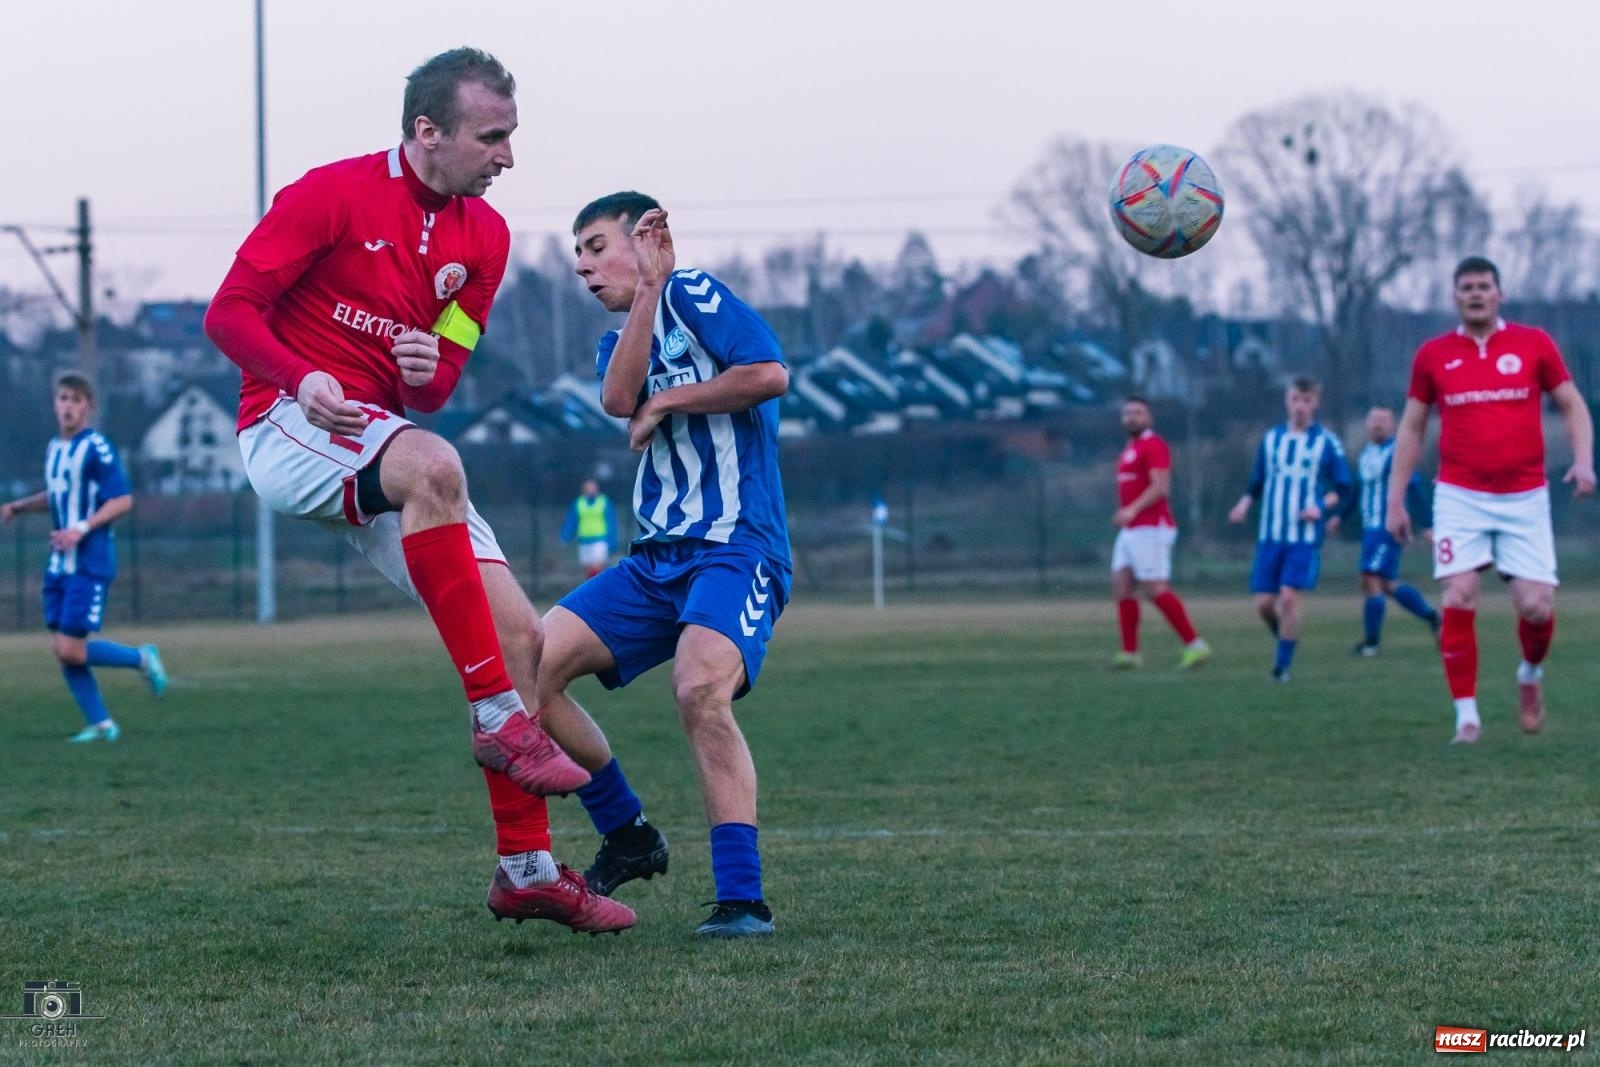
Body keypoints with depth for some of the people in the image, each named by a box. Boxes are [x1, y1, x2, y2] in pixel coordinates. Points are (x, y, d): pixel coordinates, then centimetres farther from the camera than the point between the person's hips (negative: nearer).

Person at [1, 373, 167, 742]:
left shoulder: (96, 448, -12)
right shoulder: (54, 448, 12)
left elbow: (123, 500, -14)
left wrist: (82, 528, -23)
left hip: (89, 564, -8)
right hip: (59, 564, 8)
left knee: (70, 650, -11)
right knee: (60, 650, 3)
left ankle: (142, 658, 10)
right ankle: (100, 725, 12)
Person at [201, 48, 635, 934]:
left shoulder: (484, 235, 9)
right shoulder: (332, 195, -10)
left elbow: (438, 389, 13)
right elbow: (229, 311, -11)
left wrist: (428, 371, -12)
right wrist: (303, 378, -29)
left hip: (382, 443, 7)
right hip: (289, 428, -7)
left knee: (520, 635, -3)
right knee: (431, 465, -39)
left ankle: (526, 869, 6)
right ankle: (498, 719, -35)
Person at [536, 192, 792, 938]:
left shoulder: (695, 295, -1)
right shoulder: (620, 342, 19)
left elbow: (771, 374, -16)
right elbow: (620, 399, -5)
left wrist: (667, 402, -5)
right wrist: (647, 290, -6)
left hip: (735, 548, -8)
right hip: (657, 559, 8)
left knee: (700, 690, -31)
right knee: (528, 666, -2)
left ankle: (743, 900, -28)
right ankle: (625, 835, 11)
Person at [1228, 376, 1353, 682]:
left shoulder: (1326, 442, 0)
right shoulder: (1271, 438, 10)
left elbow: (1343, 487, 5)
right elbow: (1257, 481, 16)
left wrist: (1321, 505, -13)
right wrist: (1244, 504, -4)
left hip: (1305, 535, -3)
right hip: (1270, 535, 3)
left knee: (1289, 597, -14)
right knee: (1263, 602, -2)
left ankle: (1283, 665, -3)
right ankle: (1285, 639, 28)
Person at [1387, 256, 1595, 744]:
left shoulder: (1534, 344, 3)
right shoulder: (1433, 355, 5)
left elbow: (1572, 406, 8)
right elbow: (1411, 428, 12)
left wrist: (1583, 459, -10)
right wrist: (1395, 499, 8)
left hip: (1525, 498, 0)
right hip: (1460, 497, 0)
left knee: (1536, 605, -7)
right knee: (1459, 599, -13)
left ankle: (1531, 673, 27)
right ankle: (1466, 716, -6)